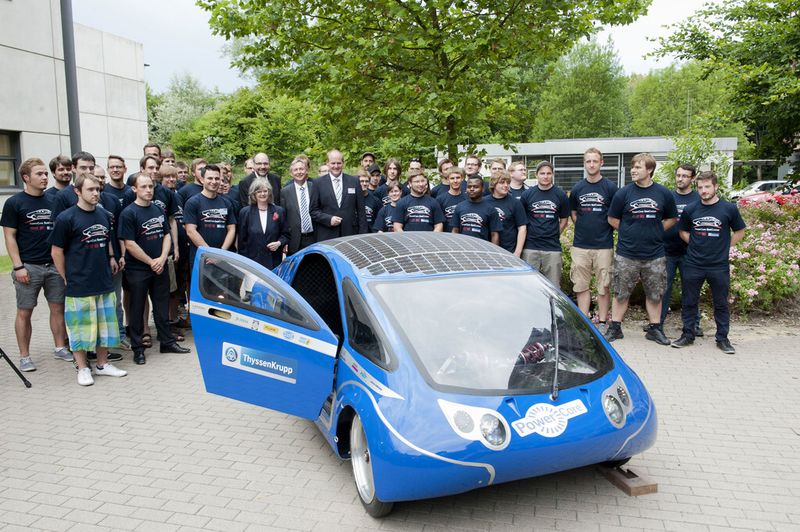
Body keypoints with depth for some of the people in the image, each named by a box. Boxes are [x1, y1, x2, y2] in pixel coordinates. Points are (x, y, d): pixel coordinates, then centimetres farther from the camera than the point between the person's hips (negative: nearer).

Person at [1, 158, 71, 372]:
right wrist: (18, 266, -11)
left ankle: (60, 348, 22)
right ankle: (24, 356, 14)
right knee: (24, 312, 4)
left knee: (58, 308, 8)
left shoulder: (53, 200, 8)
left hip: (54, 264, 4)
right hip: (28, 266, -4)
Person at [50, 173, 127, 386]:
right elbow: (56, 252, -5)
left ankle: (103, 364, 26)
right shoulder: (66, 218, -9)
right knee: (80, 327, 4)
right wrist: (67, 279, -3)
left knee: (106, 324, 12)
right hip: (79, 286, -5)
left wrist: (111, 259, 10)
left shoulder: (104, 215, 7)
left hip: (104, 283, 5)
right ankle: (83, 368, 18)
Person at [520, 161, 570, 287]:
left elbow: (564, 220, 12)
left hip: (553, 248, 0)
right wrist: (527, 235, 4)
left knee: (553, 286, 5)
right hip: (530, 247, 0)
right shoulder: (527, 194, 3)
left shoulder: (560, 195, 4)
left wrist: (554, 235, 6)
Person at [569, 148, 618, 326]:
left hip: (604, 245, -3)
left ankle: (602, 323, 12)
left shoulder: (611, 187, -1)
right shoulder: (577, 188, 8)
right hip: (580, 245, 3)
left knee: (604, 286, 3)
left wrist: (605, 230, 0)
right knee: (581, 286, 7)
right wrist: (584, 228, 8)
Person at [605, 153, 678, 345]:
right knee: (621, 293, 6)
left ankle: (655, 329, 23)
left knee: (655, 294, 10)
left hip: (655, 255, 1)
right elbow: (612, 219, 5)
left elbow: (671, 219, 14)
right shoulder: (624, 193, -3)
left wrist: (655, 232, 3)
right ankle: (615, 328, 17)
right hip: (626, 254, -1)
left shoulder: (664, 194, 2)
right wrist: (629, 233, 0)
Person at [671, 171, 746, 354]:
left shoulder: (729, 209, -3)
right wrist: (695, 244, 3)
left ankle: (722, 338, 21)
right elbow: (683, 231, 16)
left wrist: (723, 247, 1)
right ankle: (687, 335, 21)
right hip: (692, 265, 2)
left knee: (721, 304, 9)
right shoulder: (690, 209, 2)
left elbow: (739, 233, 8)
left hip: (719, 266, -1)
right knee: (689, 302, 8)